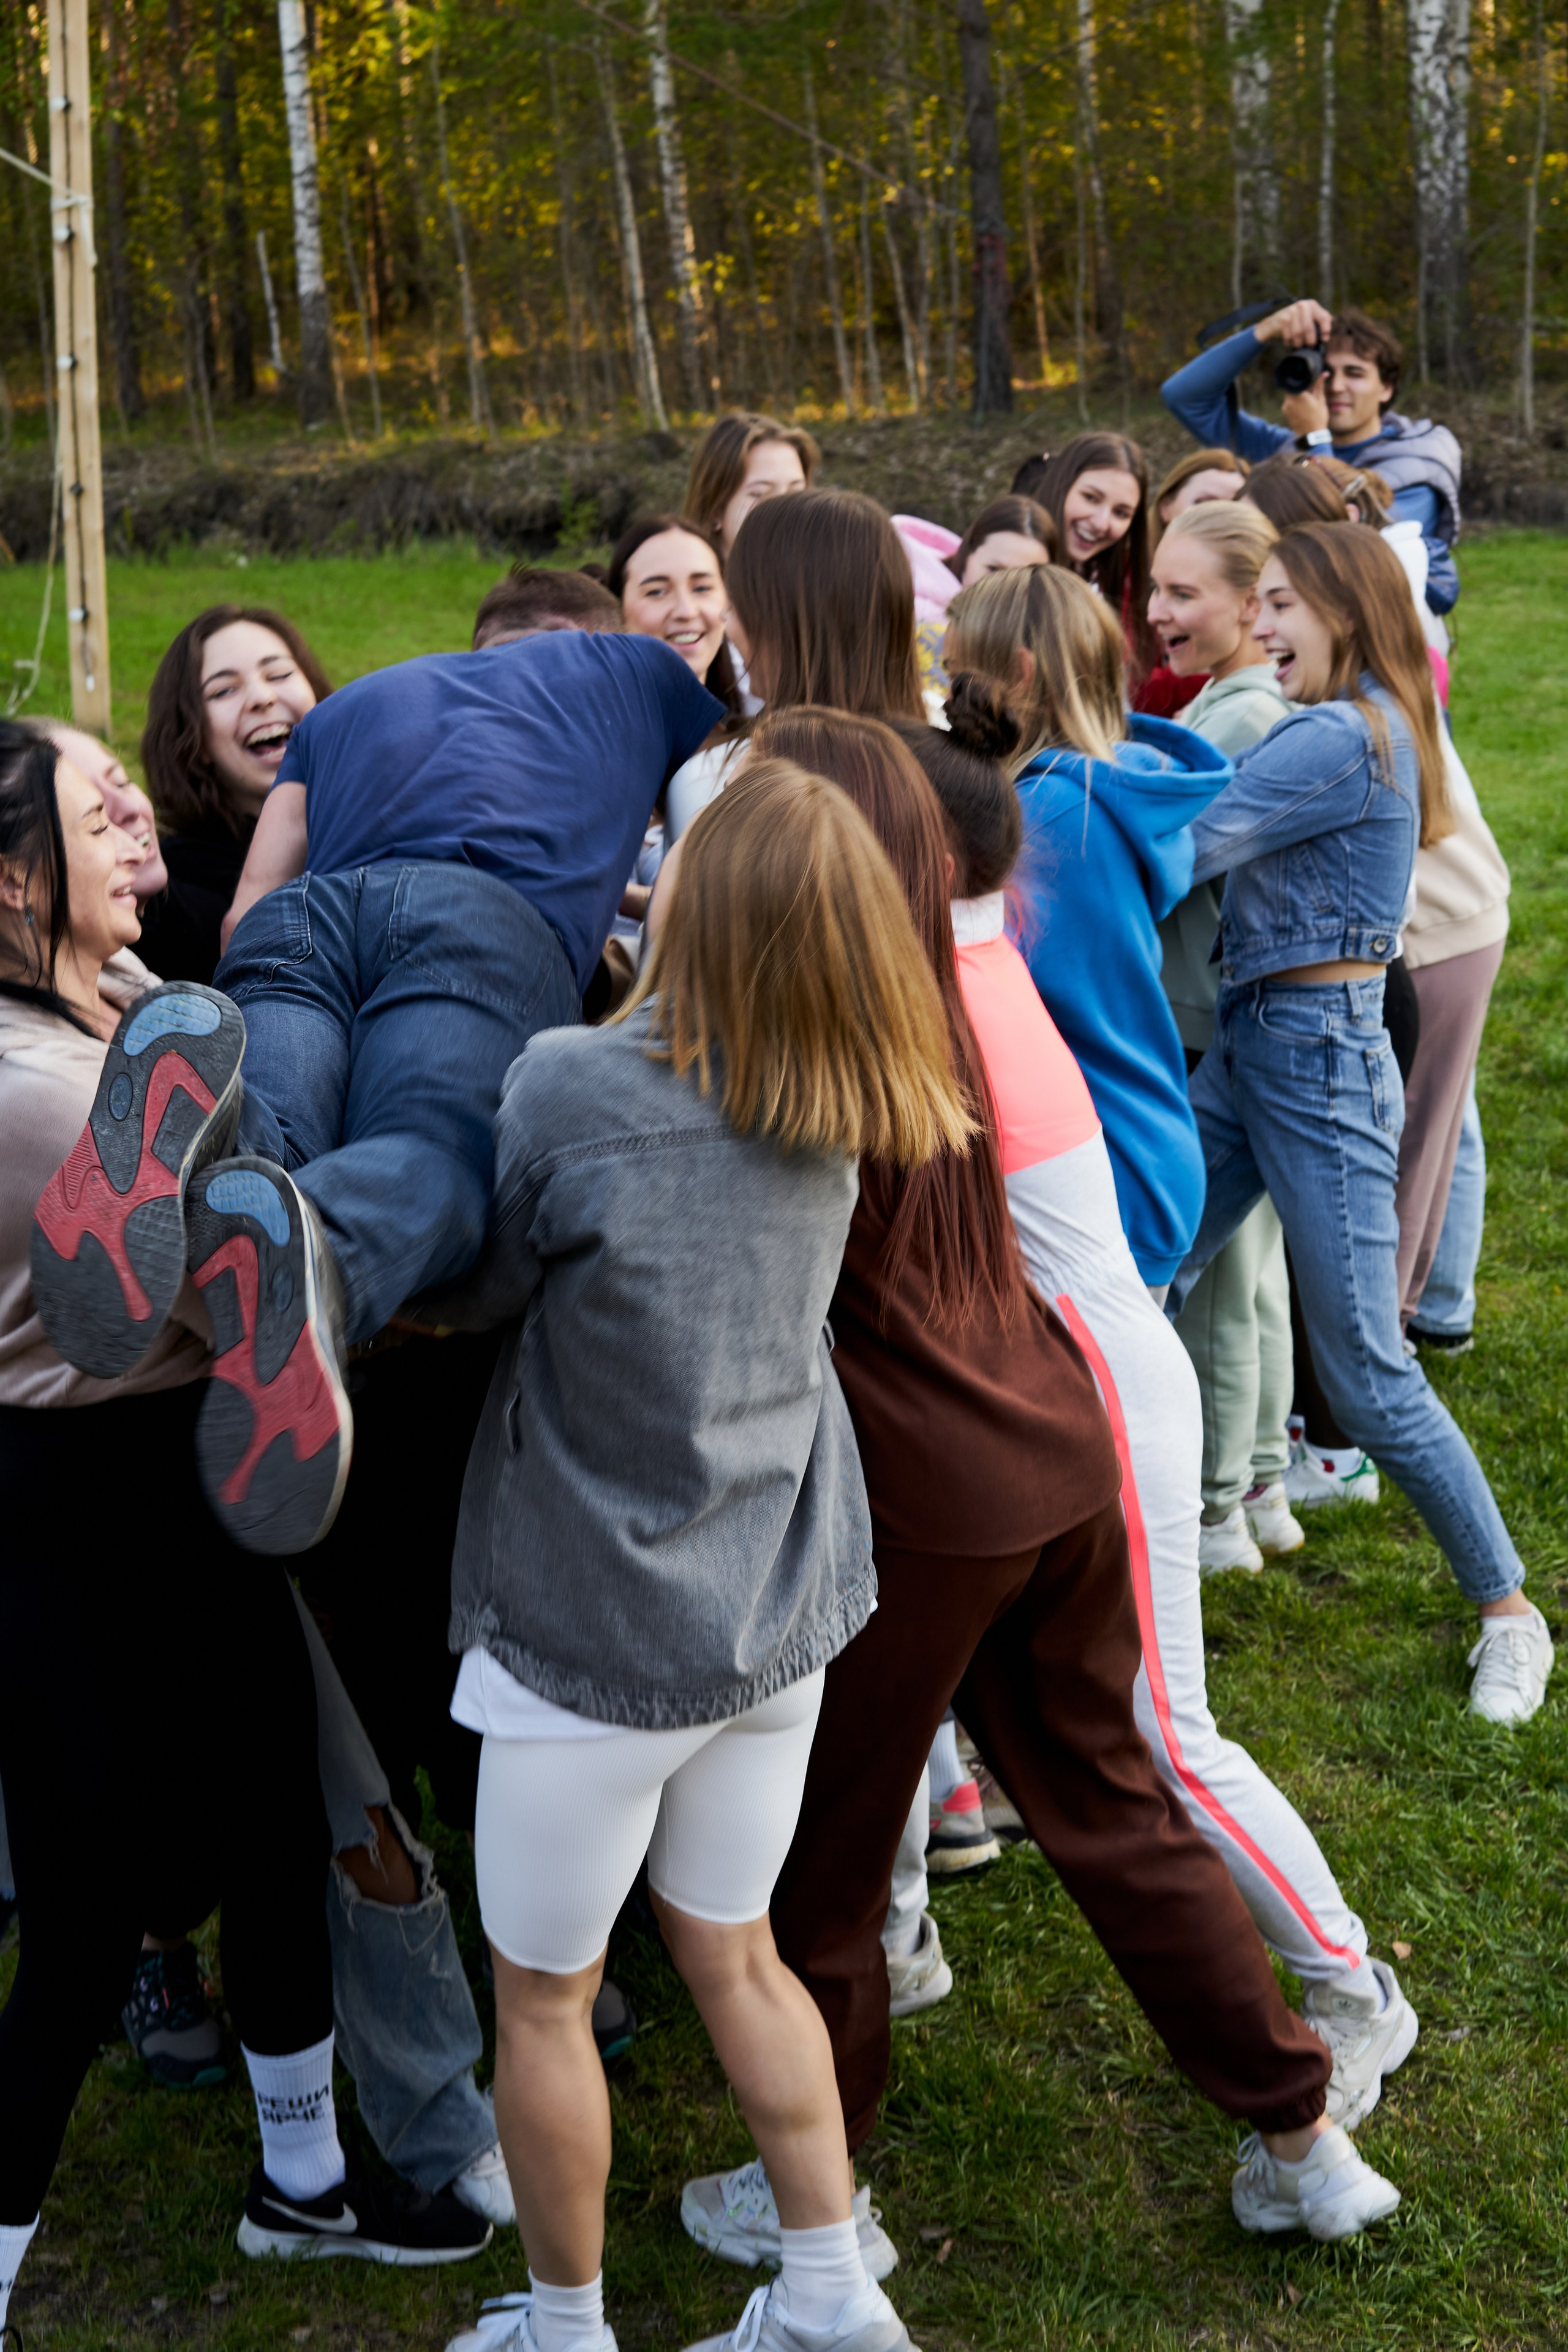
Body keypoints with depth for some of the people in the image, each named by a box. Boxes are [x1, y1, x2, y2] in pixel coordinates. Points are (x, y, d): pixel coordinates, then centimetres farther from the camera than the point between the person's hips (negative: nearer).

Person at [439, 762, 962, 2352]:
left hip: (596, 1645, -5)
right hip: (779, 1615, 6)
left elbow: (470, 1298, -10)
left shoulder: (568, 1091, -24)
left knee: (541, 1993, 17)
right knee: (730, 1954, 24)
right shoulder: (839, 1103, -7)